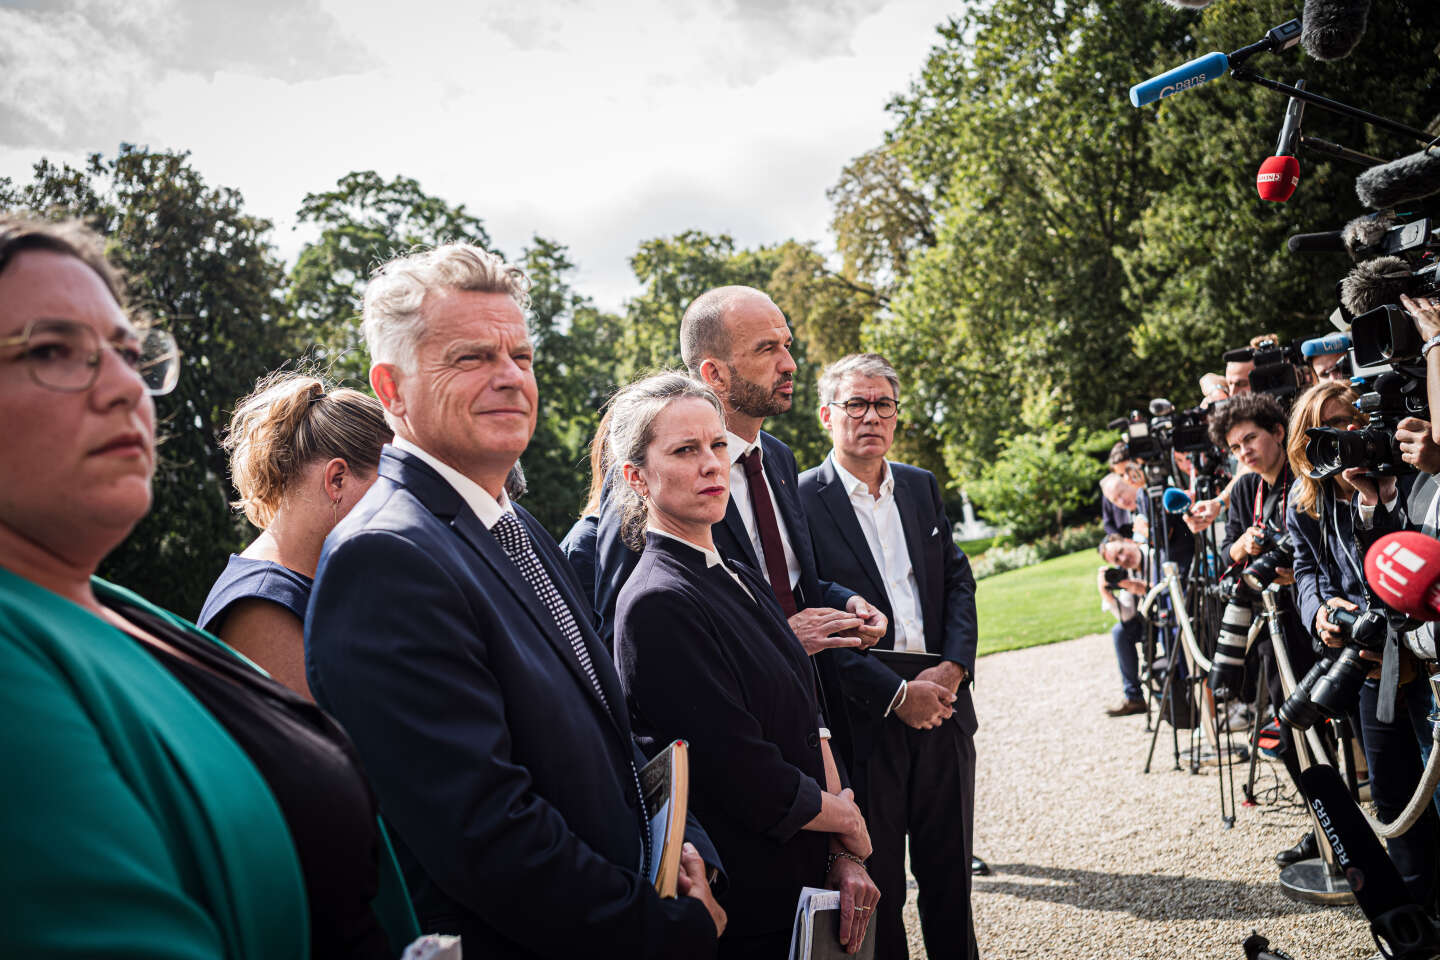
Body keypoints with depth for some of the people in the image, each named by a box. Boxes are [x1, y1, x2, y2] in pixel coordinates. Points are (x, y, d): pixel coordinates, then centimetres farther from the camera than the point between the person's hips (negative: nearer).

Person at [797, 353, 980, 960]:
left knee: (950, 874, 18)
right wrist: (896, 694, -17)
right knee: (878, 888, 10)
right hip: (864, 721, -5)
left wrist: (953, 667, -6)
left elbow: (959, 581, 10)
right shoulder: (801, 500, -9)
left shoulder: (922, 487, 10)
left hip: (942, 708, 5)